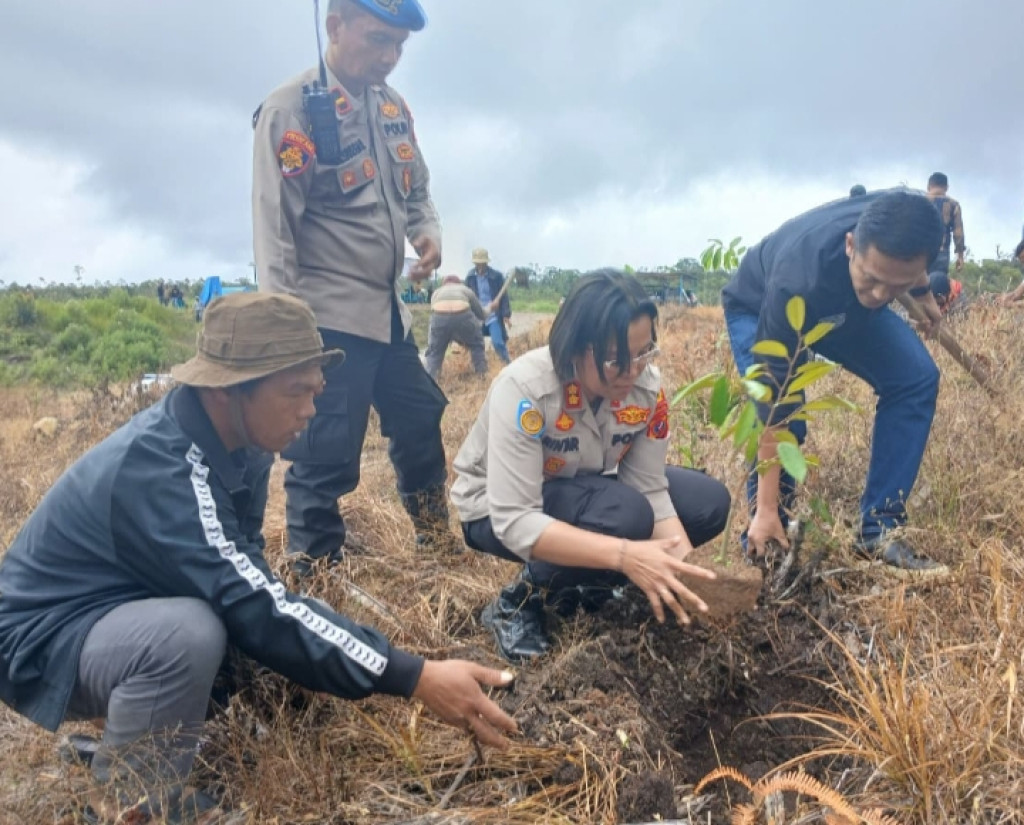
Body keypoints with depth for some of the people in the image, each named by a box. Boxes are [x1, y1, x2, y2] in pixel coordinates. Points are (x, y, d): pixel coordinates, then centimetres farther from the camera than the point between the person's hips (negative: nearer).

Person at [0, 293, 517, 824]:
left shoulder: (238, 442, -8)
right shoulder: (156, 470, -33)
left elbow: (245, 580, 3)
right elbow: (254, 609, -37)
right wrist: (416, 679, -38)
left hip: (134, 607, 8)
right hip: (46, 639, -8)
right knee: (189, 632, -35)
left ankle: (122, 728, 11)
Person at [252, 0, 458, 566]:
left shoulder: (393, 106, 11)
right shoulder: (292, 108, -11)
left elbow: (416, 188, 21)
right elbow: (273, 224, -15)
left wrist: (428, 232, -2)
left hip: (388, 310, 8)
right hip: (330, 316, -8)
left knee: (421, 424, 18)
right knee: (327, 456, -3)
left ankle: (437, 541, 38)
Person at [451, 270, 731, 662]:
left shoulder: (648, 386, -19)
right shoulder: (524, 389, -34)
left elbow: (650, 489, -15)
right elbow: (515, 522, -38)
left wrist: (685, 568, -31)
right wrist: (624, 555, -47)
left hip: (589, 490, 6)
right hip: (497, 511, -6)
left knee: (708, 502, -9)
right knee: (625, 515, -33)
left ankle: (587, 584, 5)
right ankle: (518, 601, -9)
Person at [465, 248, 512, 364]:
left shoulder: (497, 276, -7)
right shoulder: (470, 277, 2)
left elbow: (504, 295, -5)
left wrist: (506, 314, -10)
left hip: (494, 316, -3)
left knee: (498, 343, -13)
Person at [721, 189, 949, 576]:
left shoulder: (907, 222, -34)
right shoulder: (796, 286, -46)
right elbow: (774, 400, -40)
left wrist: (923, 294, 12)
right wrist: (766, 509, -36)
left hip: (845, 301, 5)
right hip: (757, 308, -5)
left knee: (916, 378, -11)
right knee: (784, 416, -26)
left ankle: (877, 531, -4)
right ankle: (765, 546, -6)